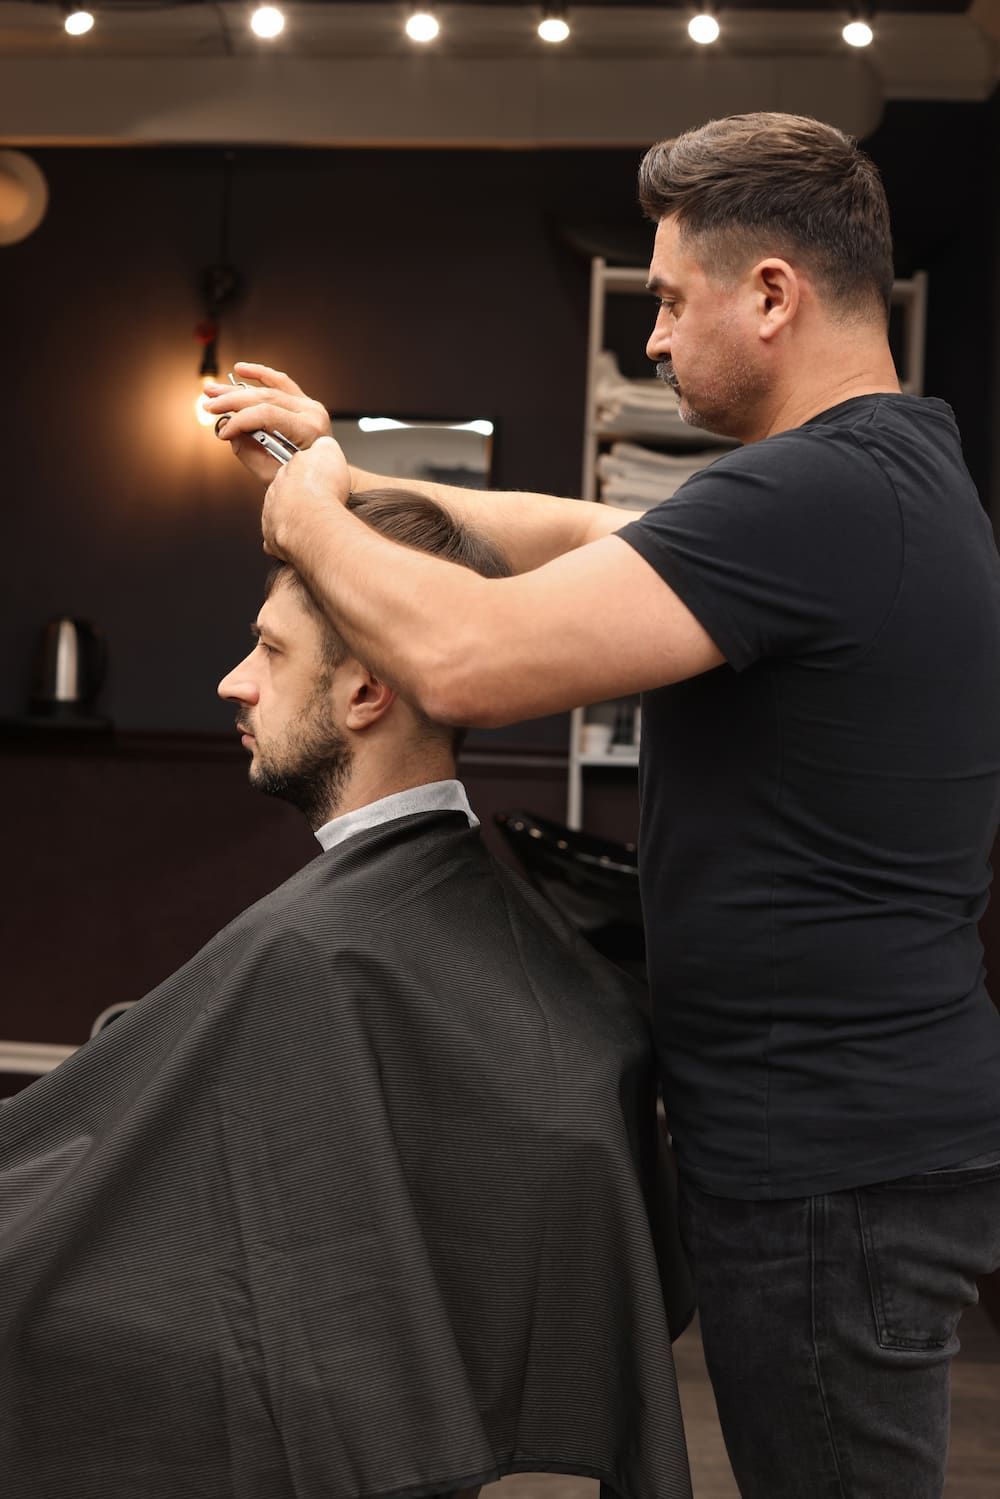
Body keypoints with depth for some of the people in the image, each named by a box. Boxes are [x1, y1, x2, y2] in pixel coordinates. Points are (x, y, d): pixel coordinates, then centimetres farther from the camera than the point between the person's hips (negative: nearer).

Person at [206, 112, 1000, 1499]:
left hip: (836, 1168, -10)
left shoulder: (818, 497, -23)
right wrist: (348, 477, 18)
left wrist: (313, 523, -8)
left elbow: (465, 662, -27)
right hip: (883, 1121, 10)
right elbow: (587, 535, 19)